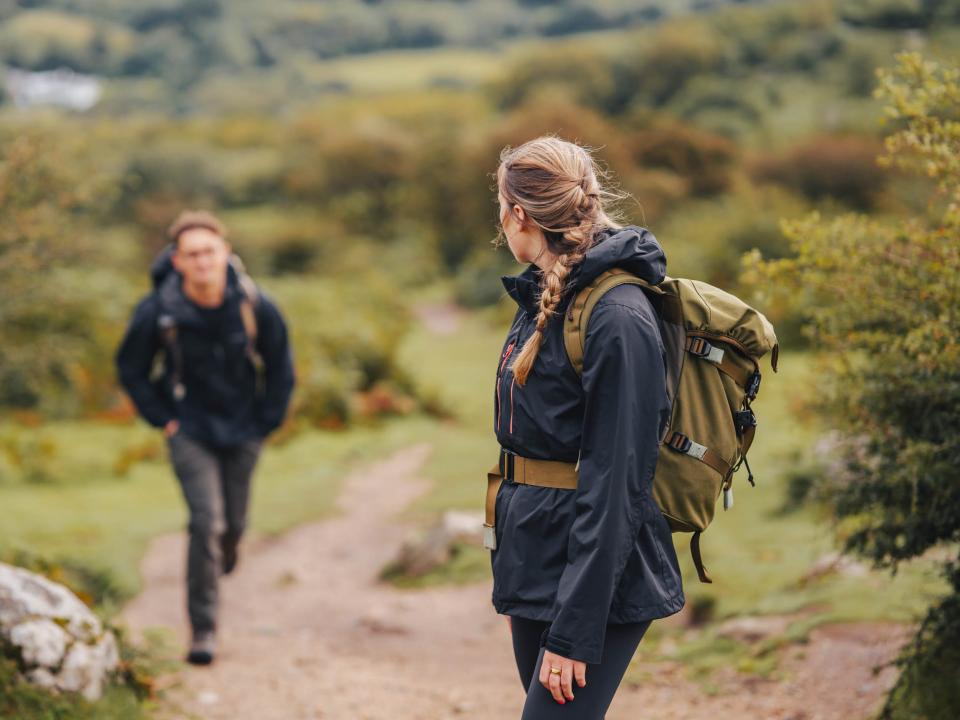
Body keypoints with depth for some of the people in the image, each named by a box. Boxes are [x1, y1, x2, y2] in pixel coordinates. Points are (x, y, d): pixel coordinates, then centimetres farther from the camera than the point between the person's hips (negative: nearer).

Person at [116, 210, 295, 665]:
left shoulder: (255, 306, -17)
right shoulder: (157, 312, -20)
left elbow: (280, 367, 1)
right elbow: (131, 370, -1)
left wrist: (266, 422, 2)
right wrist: (164, 420, -3)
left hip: (242, 430, 2)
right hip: (190, 429, -2)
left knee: (233, 522, 11)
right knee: (206, 522, -14)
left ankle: (227, 546, 51)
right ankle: (203, 629, -3)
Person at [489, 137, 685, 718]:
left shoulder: (618, 318, -18)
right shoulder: (542, 299, 10)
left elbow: (615, 485, -21)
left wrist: (574, 629, -21)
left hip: (596, 579, -9)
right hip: (535, 563, 9)